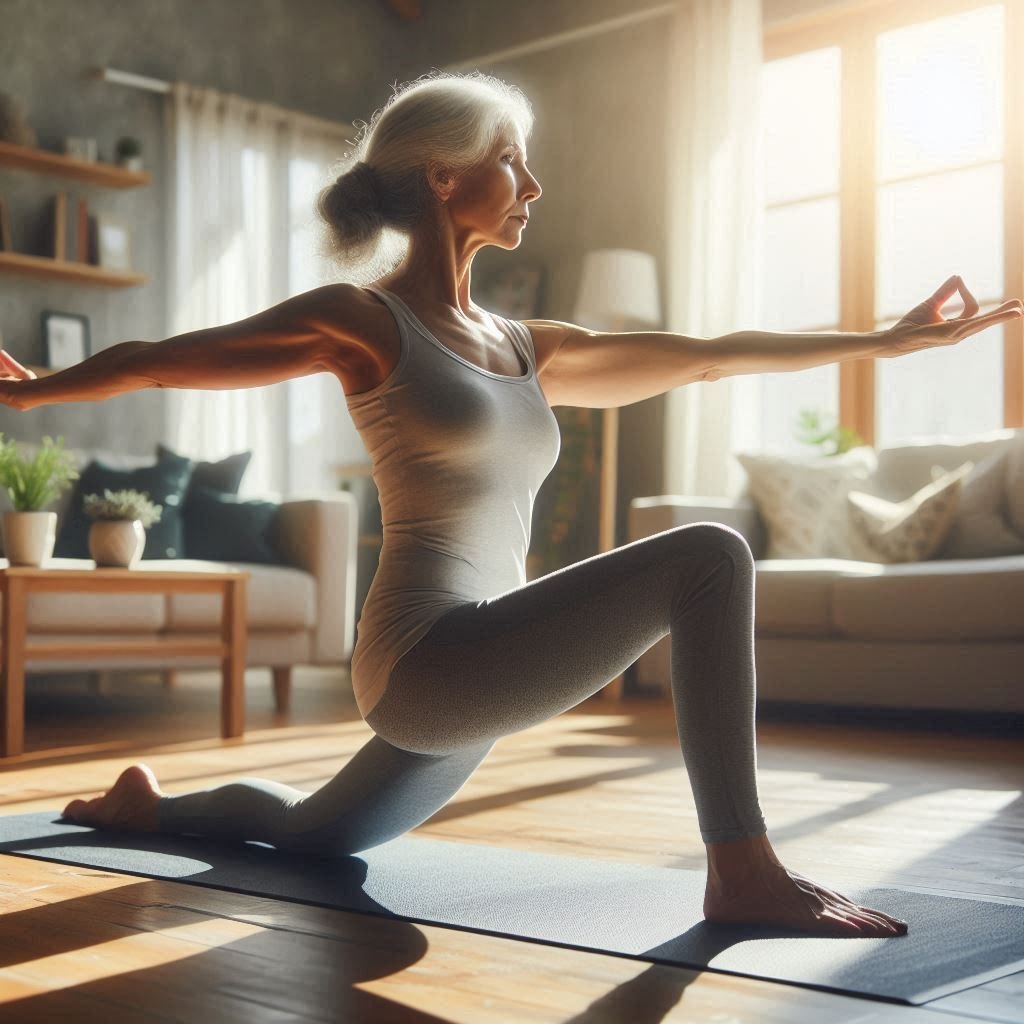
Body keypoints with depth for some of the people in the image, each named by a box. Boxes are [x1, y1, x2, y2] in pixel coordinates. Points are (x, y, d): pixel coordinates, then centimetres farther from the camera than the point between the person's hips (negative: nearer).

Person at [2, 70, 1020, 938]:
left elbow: (706, 355, 17)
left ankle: (149, 806, 49)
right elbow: (157, 359, 4)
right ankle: (742, 874, -21)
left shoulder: (524, 348, 13)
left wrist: (890, 338, 20)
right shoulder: (361, 320, -6)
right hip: (425, 659, -8)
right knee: (708, 557, -21)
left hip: (464, 682, 8)